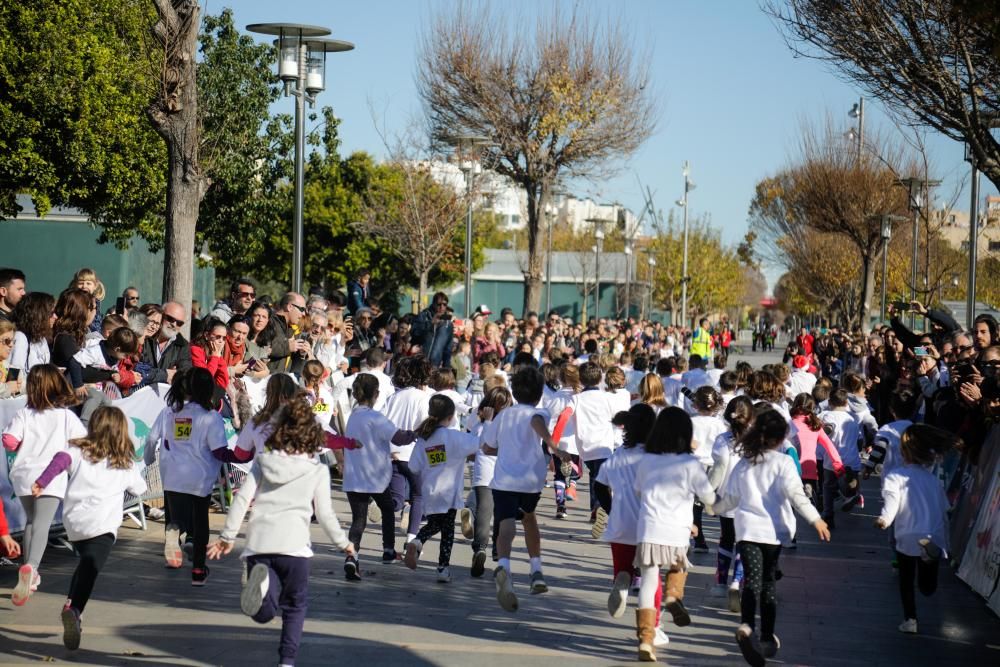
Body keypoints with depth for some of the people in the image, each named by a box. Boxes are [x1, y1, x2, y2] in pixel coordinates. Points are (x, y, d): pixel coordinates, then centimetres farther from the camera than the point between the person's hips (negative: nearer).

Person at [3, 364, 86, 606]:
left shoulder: (23, 414, 4)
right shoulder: (66, 416, 3)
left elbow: (9, 442, -6)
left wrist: (23, 445, 15)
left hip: (24, 475, 2)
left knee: (31, 521, 22)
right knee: (42, 524, -11)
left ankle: (30, 576, 24)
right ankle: (30, 566, -36)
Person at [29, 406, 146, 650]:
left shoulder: (79, 451, 12)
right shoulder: (125, 464, 15)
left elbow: (61, 459, -10)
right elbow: (139, 488, 31)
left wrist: (42, 482, -16)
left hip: (74, 524, 3)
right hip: (102, 526, -3)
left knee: (86, 564, 28)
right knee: (90, 570, -18)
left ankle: (71, 605, 22)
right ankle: (74, 610, -41)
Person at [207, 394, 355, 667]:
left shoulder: (263, 462, 14)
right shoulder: (318, 470, 8)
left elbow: (241, 500, 7)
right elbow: (325, 514, 8)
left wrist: (227, 536, 14)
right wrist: (343, 543, 23)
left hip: (258, 542, 2)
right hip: (293, 543, -2)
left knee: (264, 613, 2)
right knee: (295, 606, 18)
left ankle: (260, 581, -30)